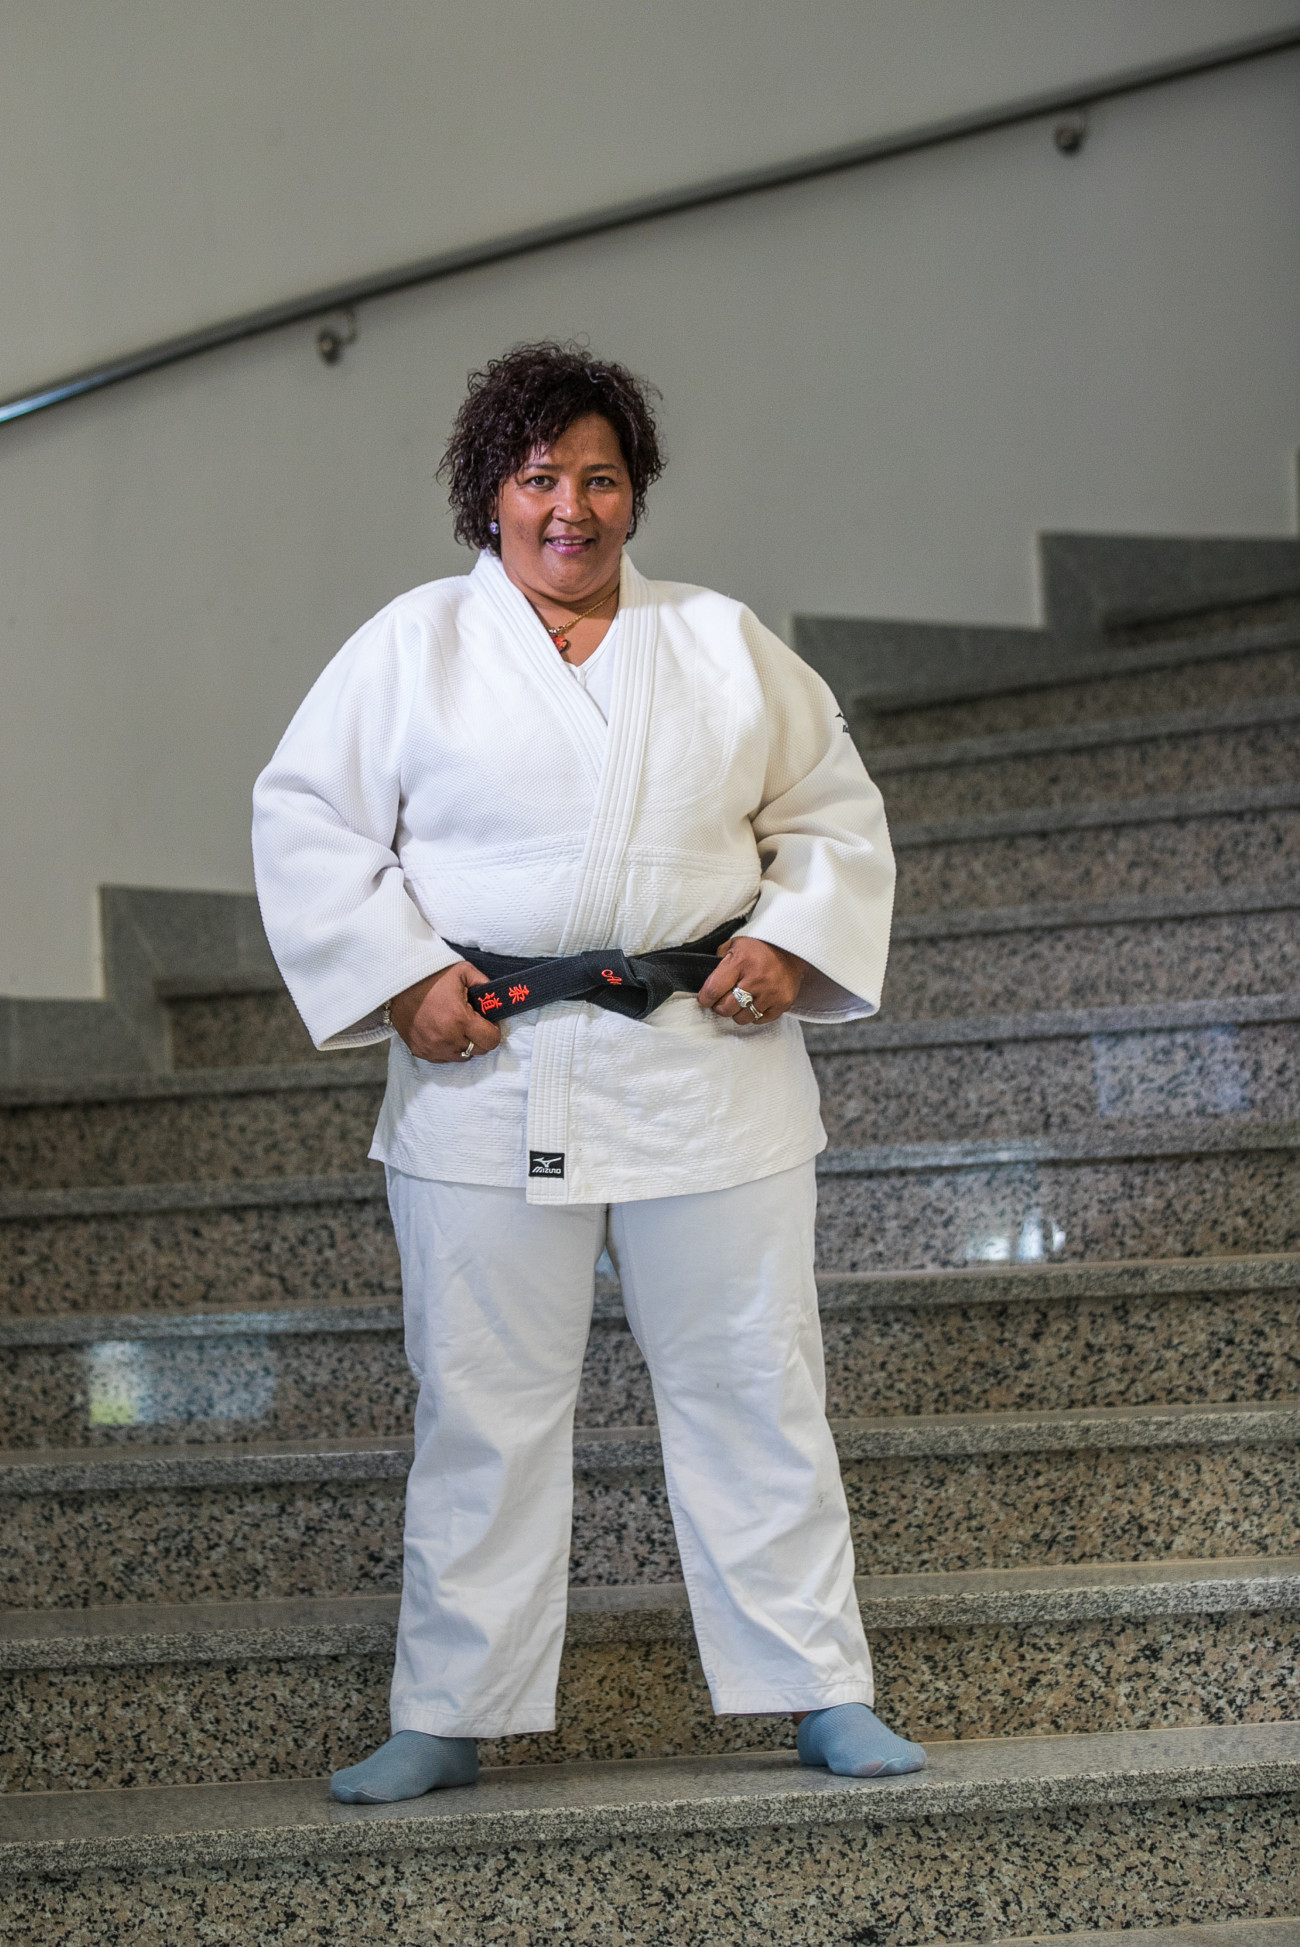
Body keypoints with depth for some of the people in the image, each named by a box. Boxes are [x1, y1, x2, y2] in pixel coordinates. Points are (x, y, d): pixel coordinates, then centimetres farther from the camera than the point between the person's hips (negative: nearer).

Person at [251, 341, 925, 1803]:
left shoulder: (725, 644, 11)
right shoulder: (411, 645, 5)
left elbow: (836, 812, 15)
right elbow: (305, 822, 4)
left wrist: (791, 939, -2)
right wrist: (396, 976, -7)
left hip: (709, 1067, 2)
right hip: (487, 1078, -1)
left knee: (755, 1385, 5)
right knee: (480, 1403, 3)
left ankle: (824, 1693, 17)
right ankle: (449, 1718, 16)